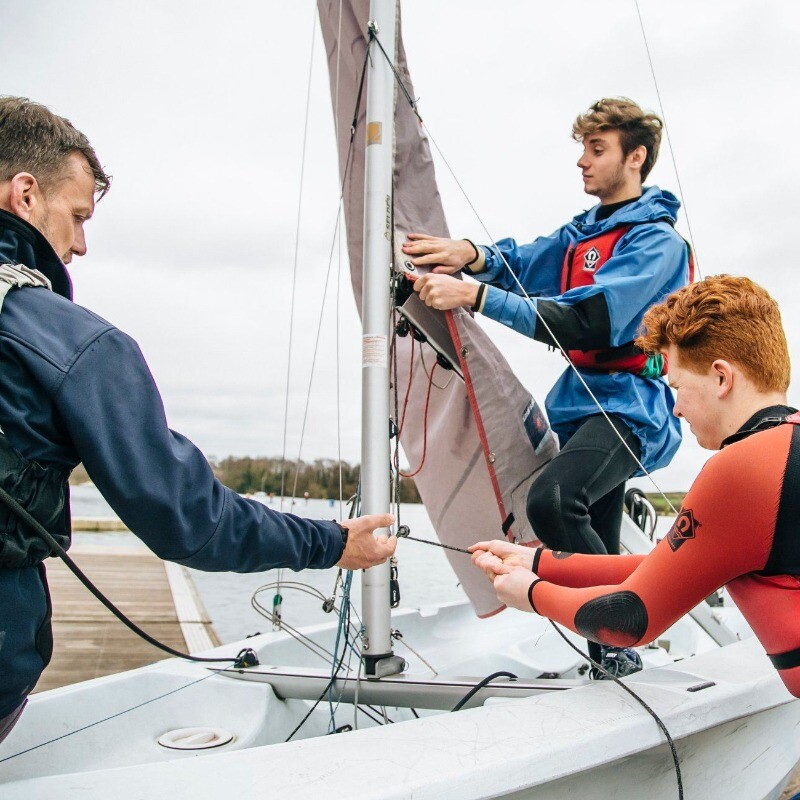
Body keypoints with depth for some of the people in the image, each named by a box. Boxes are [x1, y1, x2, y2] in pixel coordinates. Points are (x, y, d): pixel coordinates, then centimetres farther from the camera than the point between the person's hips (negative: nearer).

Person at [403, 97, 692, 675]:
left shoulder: (655, 241, -10)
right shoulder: (583, 233, 18)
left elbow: (586, 323, -22)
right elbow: (524, 263, 4)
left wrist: (474, 295, -28)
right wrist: (472, 255, -20)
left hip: (628, 407, -9)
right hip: (582, 403, 9)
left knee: (551, 499, -31)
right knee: (596, 548, 13)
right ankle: (612, 658, 27)